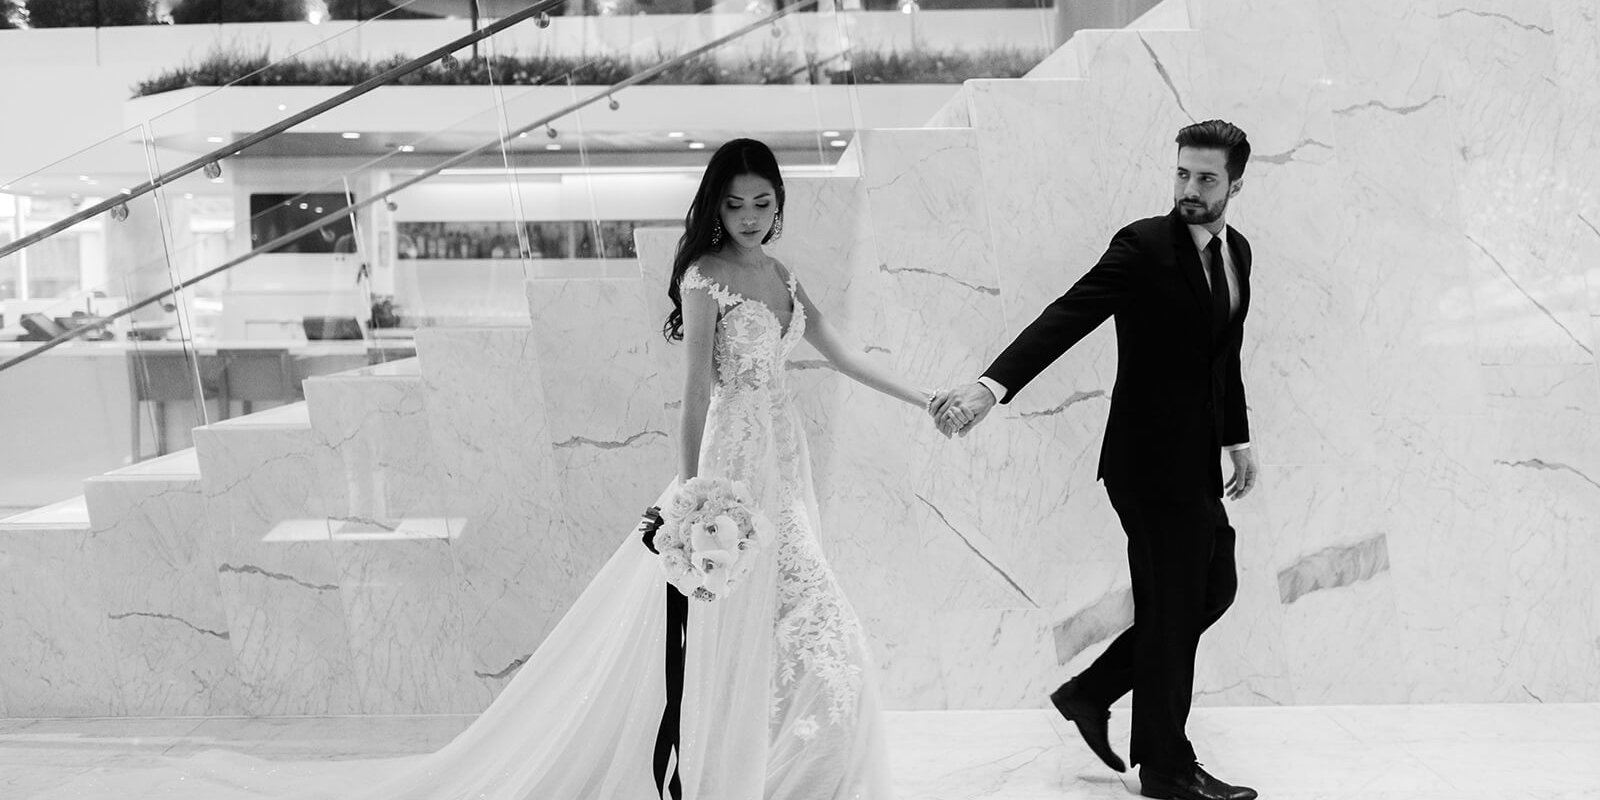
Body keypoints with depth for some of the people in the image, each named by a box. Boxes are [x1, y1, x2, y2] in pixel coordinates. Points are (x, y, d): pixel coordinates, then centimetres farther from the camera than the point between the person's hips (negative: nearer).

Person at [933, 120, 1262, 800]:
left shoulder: (1237, 250, 9)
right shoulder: (1144, 246, -15)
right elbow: (1067, 317, -27)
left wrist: (1239, 438, 21)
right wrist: (992, 385, -40)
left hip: (1194, 461, 8)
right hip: (1152, 462, -8)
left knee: (1213, 590, 17)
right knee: (1170, 611, 2)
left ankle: (1089, 693, 29)